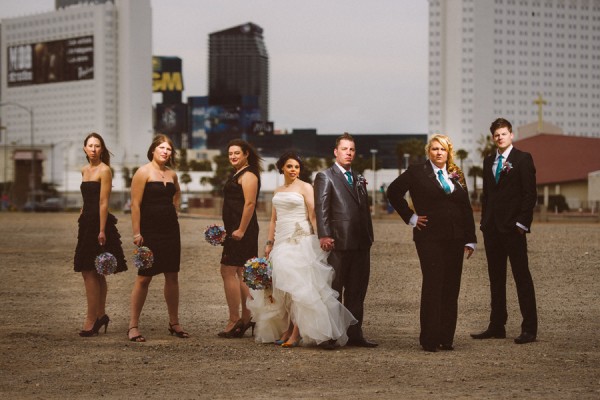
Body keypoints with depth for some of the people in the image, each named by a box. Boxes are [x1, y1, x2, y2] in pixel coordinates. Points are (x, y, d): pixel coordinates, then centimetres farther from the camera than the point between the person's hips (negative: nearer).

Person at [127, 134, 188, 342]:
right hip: (150, 231, -6)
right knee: (143, 278, -5)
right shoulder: (143, 172, -8)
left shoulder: (172, 174, 10)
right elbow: (135, 204, -13)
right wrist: (136, 233, -18)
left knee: (172, 276, 9)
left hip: (171, 231, 6)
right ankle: (133, 325, -1)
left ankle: (174, 323, 18)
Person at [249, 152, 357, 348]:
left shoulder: (305, 187, -1)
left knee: (298, 284, -12)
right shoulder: (278, 191, 17)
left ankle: (297, 332, -13)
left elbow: (313, 216, -8)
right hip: (282, 242, 6)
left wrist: (320, 240, -16)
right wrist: (269, 243, 12)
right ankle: (287, 329, 8)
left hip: (301, 242, -6)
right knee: (282, 286, 3)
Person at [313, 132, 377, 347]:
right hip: (339, 243, -7)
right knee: (334, 291, -1)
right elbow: (321, 208, -10)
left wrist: (369, 237, 12)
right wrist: (324, 236, -20)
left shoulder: (359, 180, 21)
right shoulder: (325, 177, 0)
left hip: (361, 244, 7)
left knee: (357, 293, 8)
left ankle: (354, 334, 13)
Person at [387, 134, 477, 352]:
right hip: (429, 236, -4)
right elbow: (393, 191, 5)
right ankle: (429, 339, -4)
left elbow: (466, 209, 13)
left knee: (451, 288, 3)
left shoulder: (457, 175, 13)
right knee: (433, 286, -8)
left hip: (455, 239, 4)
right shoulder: (417, 172, 1)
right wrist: (411, 217, 1)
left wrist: (470, 239, 7)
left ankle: (446, 337, 9)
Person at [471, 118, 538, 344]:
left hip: (513, 228, -7)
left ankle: (529, 328, -4)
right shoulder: (489, 162, 16)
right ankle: (497, 326, 15)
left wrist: (522, 223, -14)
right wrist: (484, 221, 10)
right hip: (492, 228, 7)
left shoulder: (522, 159, -3)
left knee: (522, 277, -5)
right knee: (496, 278, 10)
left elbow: (530, 194, -8)